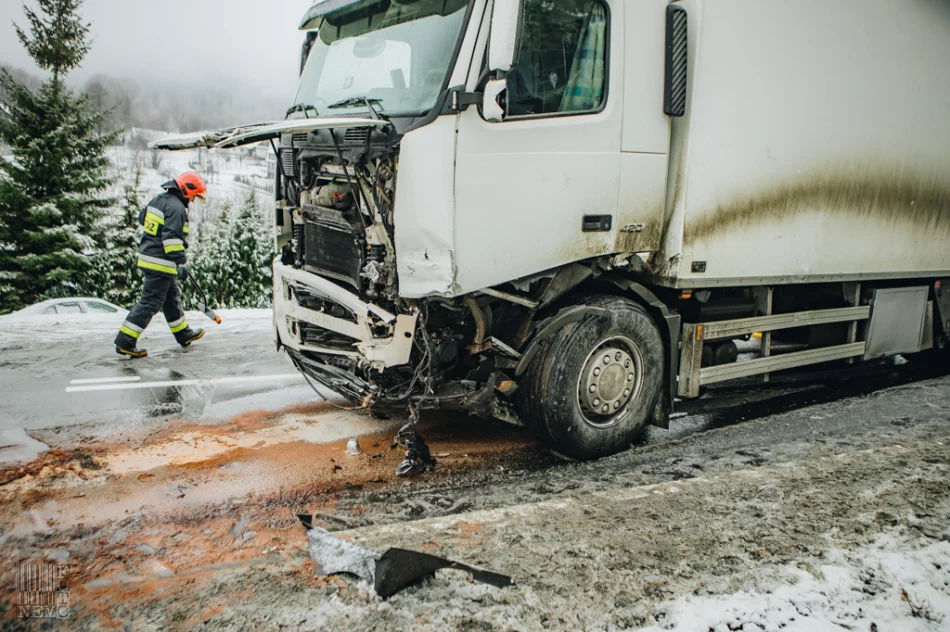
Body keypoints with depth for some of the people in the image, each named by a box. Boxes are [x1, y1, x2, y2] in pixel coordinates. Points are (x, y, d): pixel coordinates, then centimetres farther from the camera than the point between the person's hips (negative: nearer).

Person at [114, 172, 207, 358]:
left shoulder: (159, 199, 11)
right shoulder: (177, 207, -18)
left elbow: (142, 219, 24)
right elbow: (172, 237, -25)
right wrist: (181, 264, -24)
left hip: (148, 256, 11)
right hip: (161, 262, -11)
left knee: (172, 297, 20)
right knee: (151, 302, -6)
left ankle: (184, 334, 33)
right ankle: (125, 342, -5)